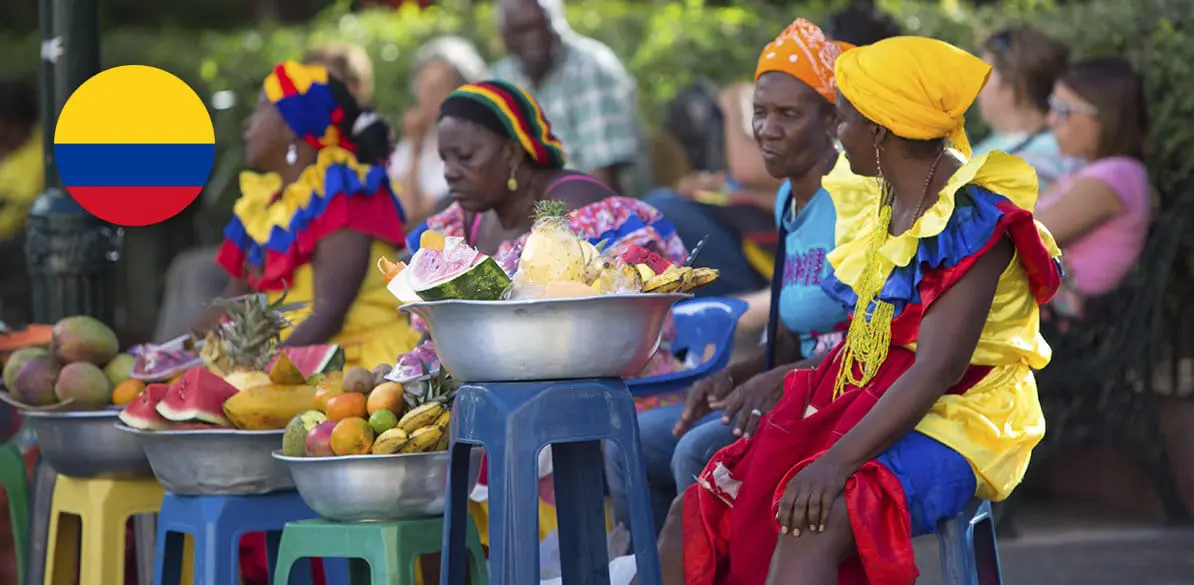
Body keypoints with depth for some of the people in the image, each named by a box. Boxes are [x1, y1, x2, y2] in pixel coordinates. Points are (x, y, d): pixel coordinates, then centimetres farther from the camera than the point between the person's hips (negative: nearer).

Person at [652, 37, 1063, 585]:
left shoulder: (973, 216, -16)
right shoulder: (880, 205, 12)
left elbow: (937, 368, -23)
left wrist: (837, 462, -29)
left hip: (952, 421, -9)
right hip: (854, 401, 9)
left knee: (810, 523, -35)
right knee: (695, 516, -6)